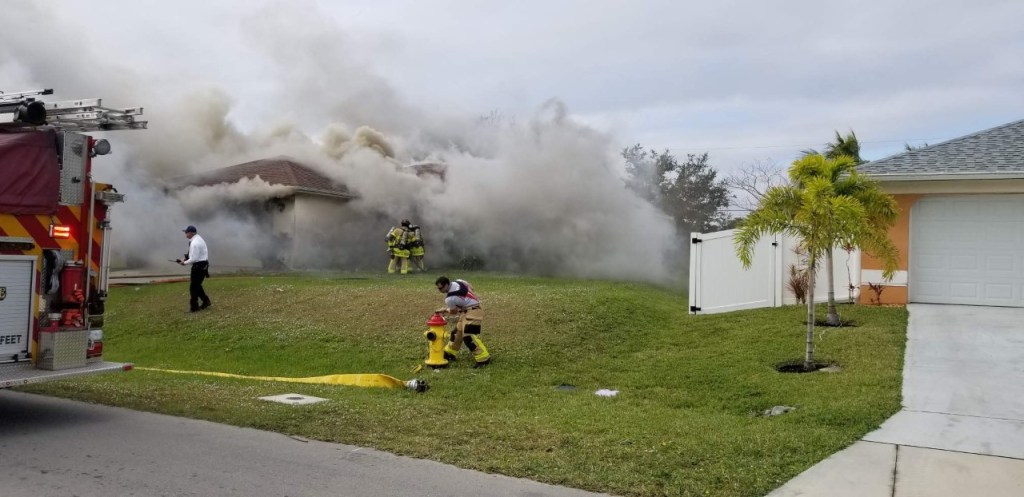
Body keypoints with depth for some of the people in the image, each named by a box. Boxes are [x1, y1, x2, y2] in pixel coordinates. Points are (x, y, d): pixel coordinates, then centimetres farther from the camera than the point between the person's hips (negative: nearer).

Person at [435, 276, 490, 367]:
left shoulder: (450, 298, -21)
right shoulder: (458, 281, -1)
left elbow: (454, 312, -4)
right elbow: (471, 288, 14)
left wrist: (445, 310, 15)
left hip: (473, 312, -10)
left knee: (469, 336, -17)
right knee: (457, 331, 17)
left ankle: (483, 358, -17)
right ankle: (450, 353, 30)